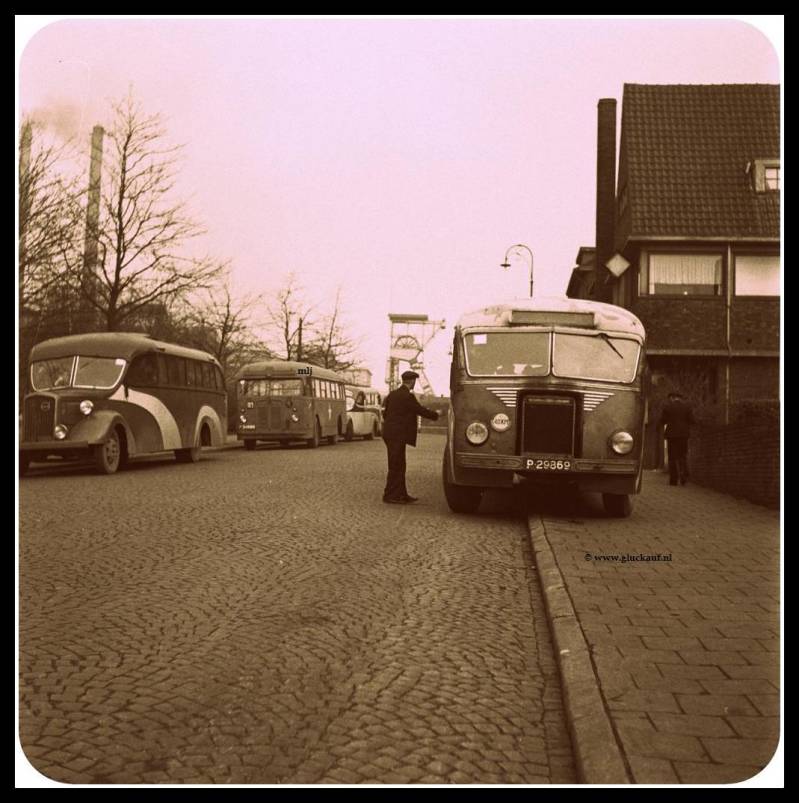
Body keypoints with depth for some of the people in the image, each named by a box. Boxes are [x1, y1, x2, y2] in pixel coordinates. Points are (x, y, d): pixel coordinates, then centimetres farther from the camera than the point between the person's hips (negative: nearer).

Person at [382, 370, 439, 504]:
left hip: (390, 434, 9)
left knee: (399, 466, 14)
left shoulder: (392, 394, 11)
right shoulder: (407, 396, -14)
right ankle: (390, 495, 2)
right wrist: (435, 415, 6)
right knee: (395, 466, -3)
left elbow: (385, 413, 13)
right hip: (398, 436, -9)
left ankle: (401, 494, 19)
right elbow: (421, 410, -9)